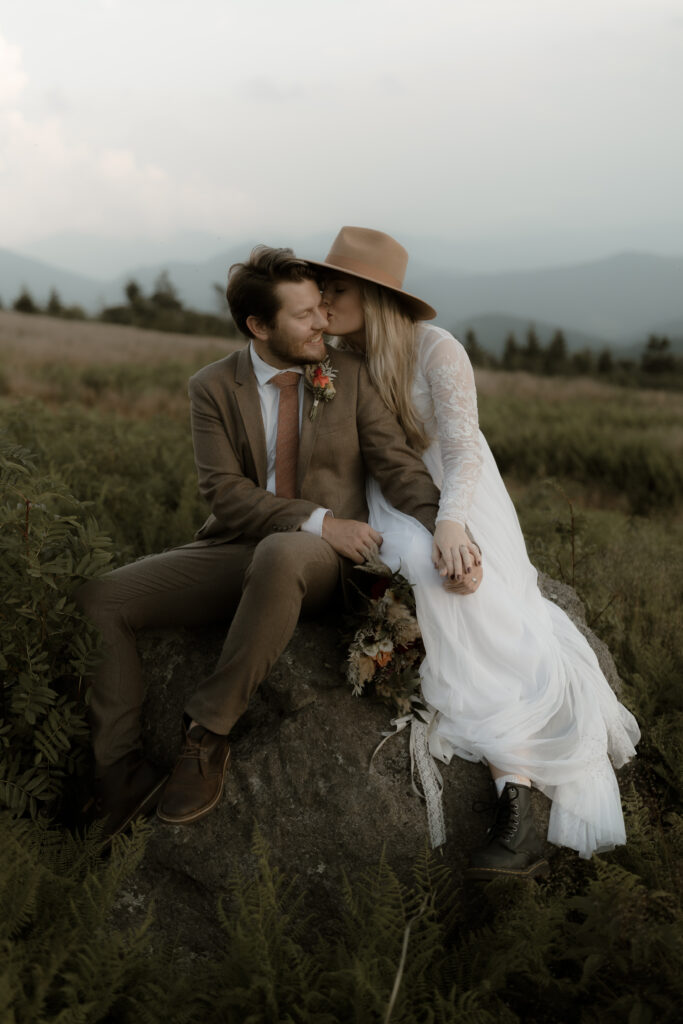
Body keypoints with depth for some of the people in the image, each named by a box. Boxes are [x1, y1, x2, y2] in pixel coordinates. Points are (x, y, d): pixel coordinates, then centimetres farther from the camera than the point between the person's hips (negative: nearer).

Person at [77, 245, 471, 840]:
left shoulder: (349, 374, 4)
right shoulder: (213, 388, 3)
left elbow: (397, 462, -2)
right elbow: (224, 492, -7)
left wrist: (445, 529, -22)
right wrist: (318, 520, -21)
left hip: (318, 558, -2)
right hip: (235, 549, 3)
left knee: (278, 555, -41)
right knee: (97, 600, -15)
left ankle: (208, 733, -26)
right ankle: (124, 774, -9)